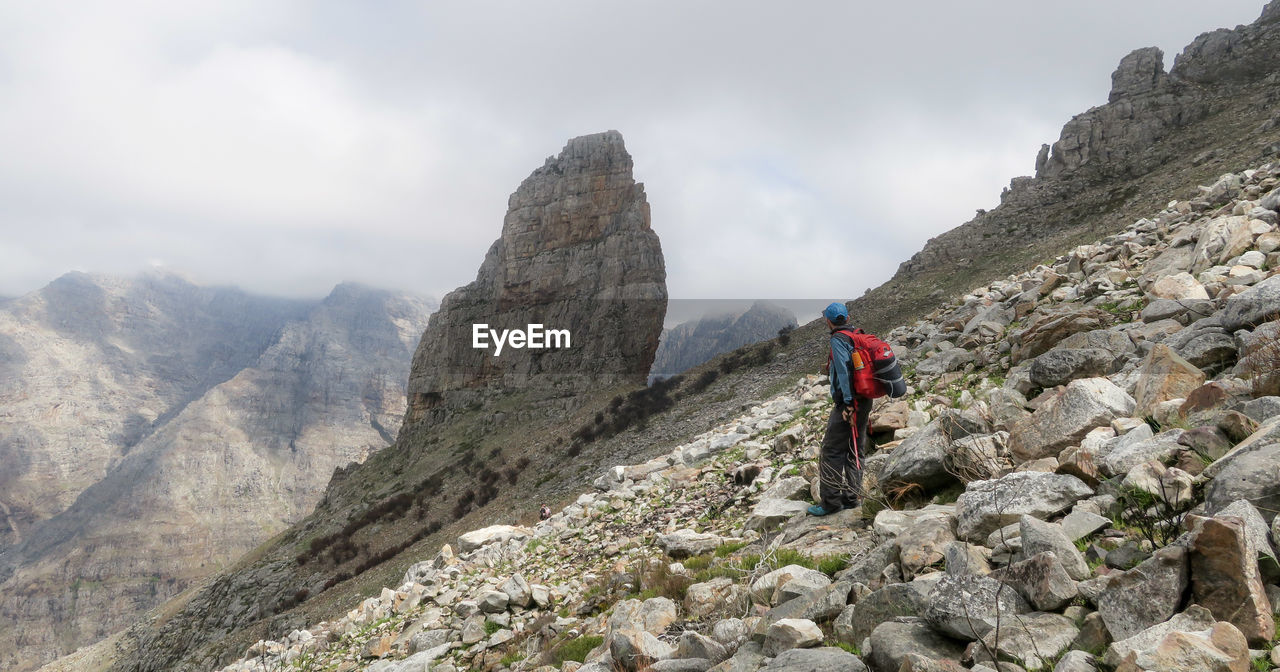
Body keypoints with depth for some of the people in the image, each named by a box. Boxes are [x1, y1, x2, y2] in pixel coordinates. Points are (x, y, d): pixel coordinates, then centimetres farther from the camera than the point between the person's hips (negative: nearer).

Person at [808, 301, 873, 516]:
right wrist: (865, 409, 19)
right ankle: (852, 497, 19)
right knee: (855, 451, 14)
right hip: (865, 401, 9)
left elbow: (844, 371, -21)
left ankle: (830, 501, -3)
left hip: (848, 403, -9)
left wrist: (848, 403, -22)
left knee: (831, 452, -4)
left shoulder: (838, 340, -11)